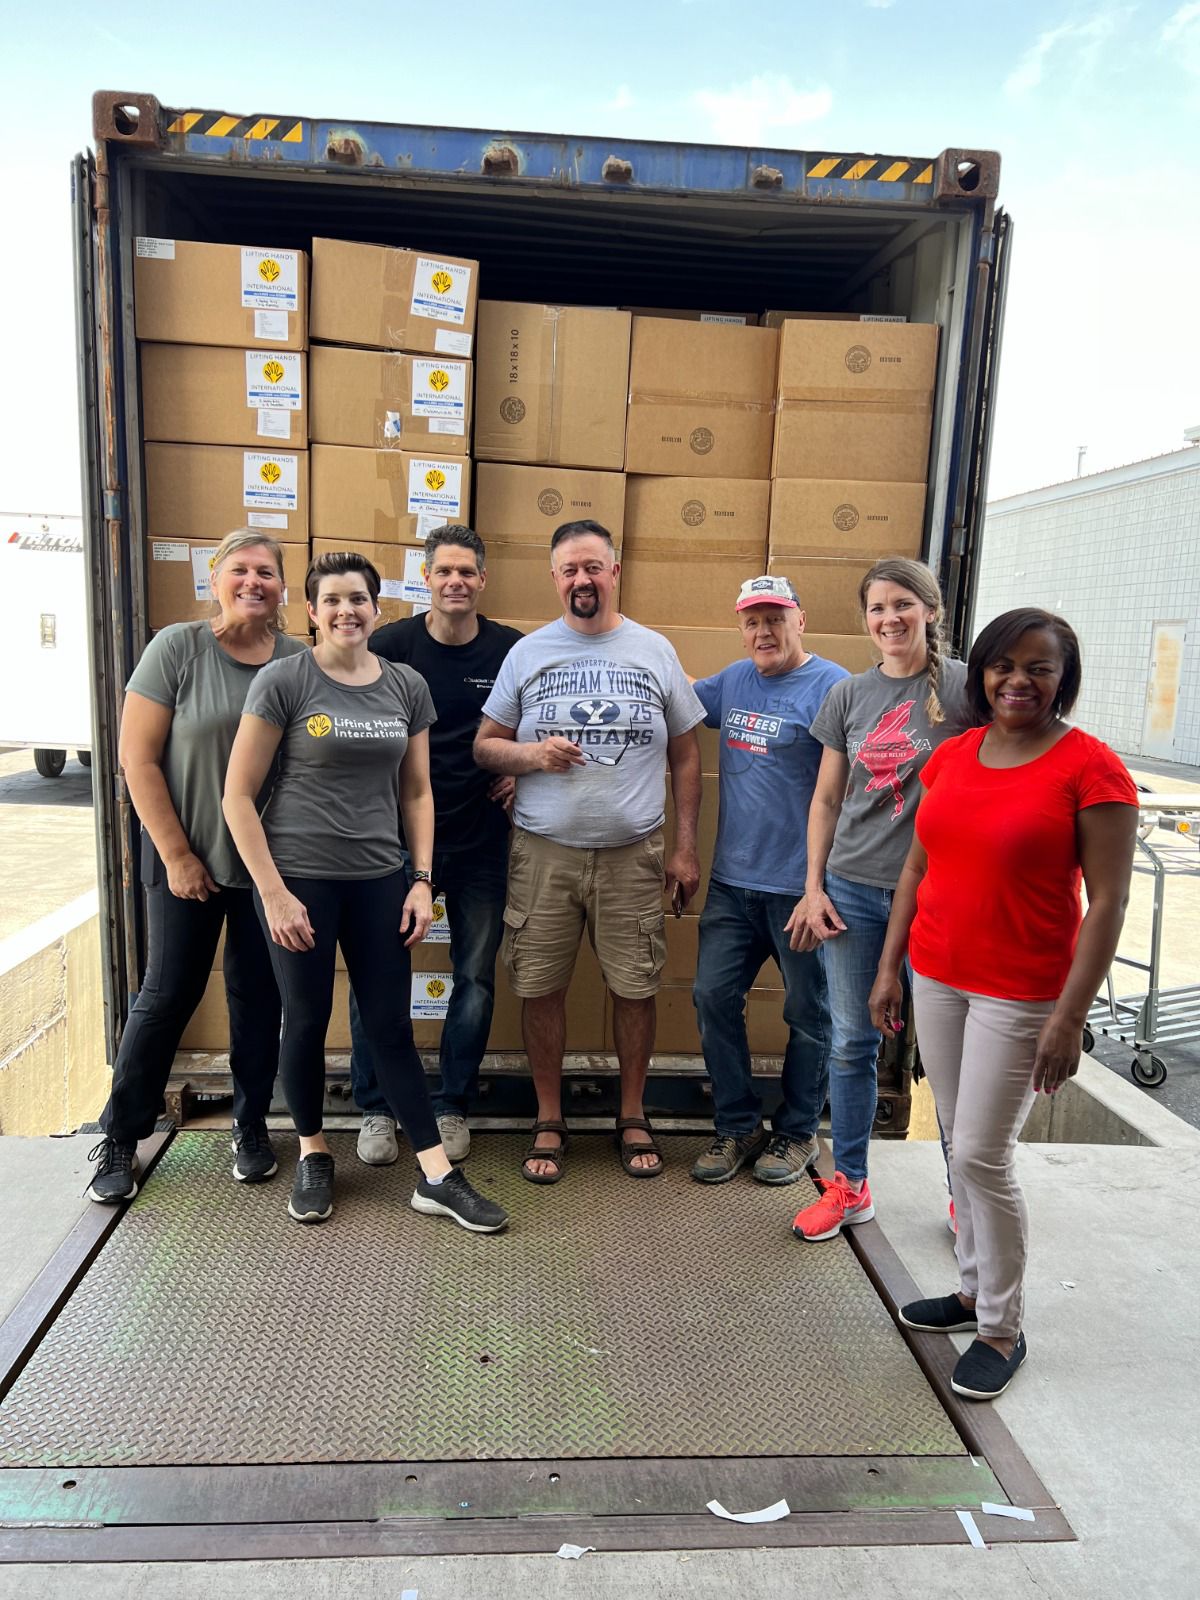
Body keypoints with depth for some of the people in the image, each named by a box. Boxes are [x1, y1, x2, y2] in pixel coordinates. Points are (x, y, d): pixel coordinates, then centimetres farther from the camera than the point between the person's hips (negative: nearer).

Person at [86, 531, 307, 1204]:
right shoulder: (177, 648, -7)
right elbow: (139, 759, -7)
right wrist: (177, 856, -8)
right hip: (187, 862, -2)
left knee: (259, 996, 10)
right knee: (168, 995, 5)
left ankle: (252, 1128, 28)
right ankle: (120, 1138, 23)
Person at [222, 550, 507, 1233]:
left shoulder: (407, 686, 5)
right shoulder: (284, 682, -6)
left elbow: (417, 792, 10)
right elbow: (239, 796, -6)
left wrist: (421, 881, 2)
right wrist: (274, 894, -10)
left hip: (379, 880, 3)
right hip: (298, 878, -2)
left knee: (392, 1026, 7)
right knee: (307, 1021, 9)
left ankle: (438, 1177, 14)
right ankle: (314, 1154, 32)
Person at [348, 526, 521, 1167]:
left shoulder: (513, 651, -3)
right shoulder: (390, 645, -5)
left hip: (480, 842, 1)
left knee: (476, 977, 7)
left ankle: (452, 1107, 25)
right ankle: (375, 1108, 21)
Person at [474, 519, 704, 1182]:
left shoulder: (654, 651, 6)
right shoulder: (527, 653, 5)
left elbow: (685, 755, 8)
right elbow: (484, 745, 7)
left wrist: (685, 847, 4)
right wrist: (532, 754, -15)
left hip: (634, 853, 0)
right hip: (543, 852, 0)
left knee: (635, 987, 6)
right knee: (541, 987, 6)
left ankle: (632, 1117, 27)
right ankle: (549, 1121, 25)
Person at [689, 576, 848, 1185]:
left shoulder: (830, 686, -10)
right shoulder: (733, 681, 12)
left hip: (801, 884, -6)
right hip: (733, 881, 6)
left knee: (809, 1014, 9)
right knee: (713, 997, 7)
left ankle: (797, 1132, 28)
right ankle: (737, 1126, 24)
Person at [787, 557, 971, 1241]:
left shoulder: (965, 687, -5)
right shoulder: (849, 695, 7)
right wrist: (814, 888, 6)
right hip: (852, 893, 4)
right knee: (852, 1043, 11)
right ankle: (850, 1186, 27)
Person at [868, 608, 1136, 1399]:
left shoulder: (1091, 767, -12)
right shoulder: (952, 756, 5)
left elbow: (1108, 901, -14)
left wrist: (1070, 1018, -17)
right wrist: (889, 968, 9)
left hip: (1021, 995, -6)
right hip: (938, 980, 6)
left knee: (984, 1157, 0)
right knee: (962, 1145, 16)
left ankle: (1003, 1329, 21)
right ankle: (975, 1289, 35)